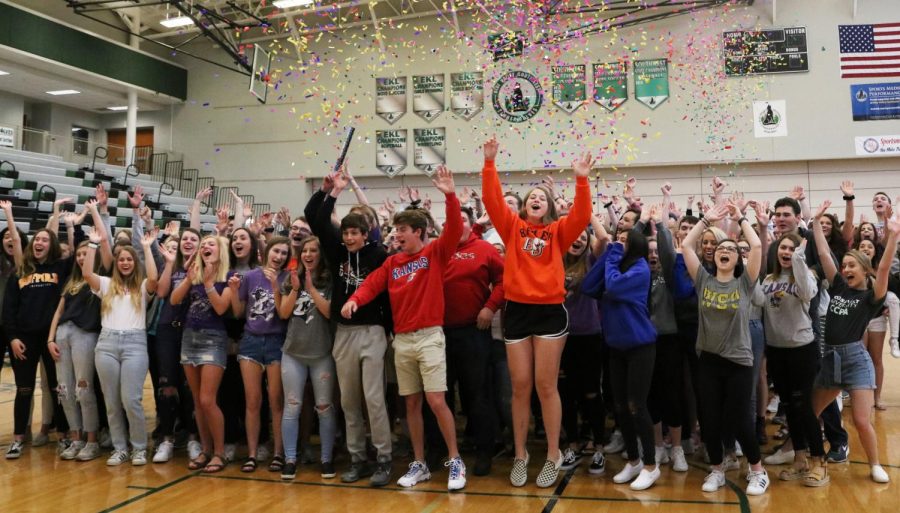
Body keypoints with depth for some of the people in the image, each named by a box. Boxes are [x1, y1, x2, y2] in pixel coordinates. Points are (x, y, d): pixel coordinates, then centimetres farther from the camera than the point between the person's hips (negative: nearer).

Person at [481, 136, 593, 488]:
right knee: (520, 386, 6)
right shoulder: (512, 227, 9)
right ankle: (520, 456, 18)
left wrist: (581, 180, -17)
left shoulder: (558, 231, 6)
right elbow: (492, 200, -1)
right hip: (517, 311, 1)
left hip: (550, 312, -1)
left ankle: (553, 457, 15)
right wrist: (490, 163, -8)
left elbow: (581, 216, -9)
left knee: (545, 386, 2)